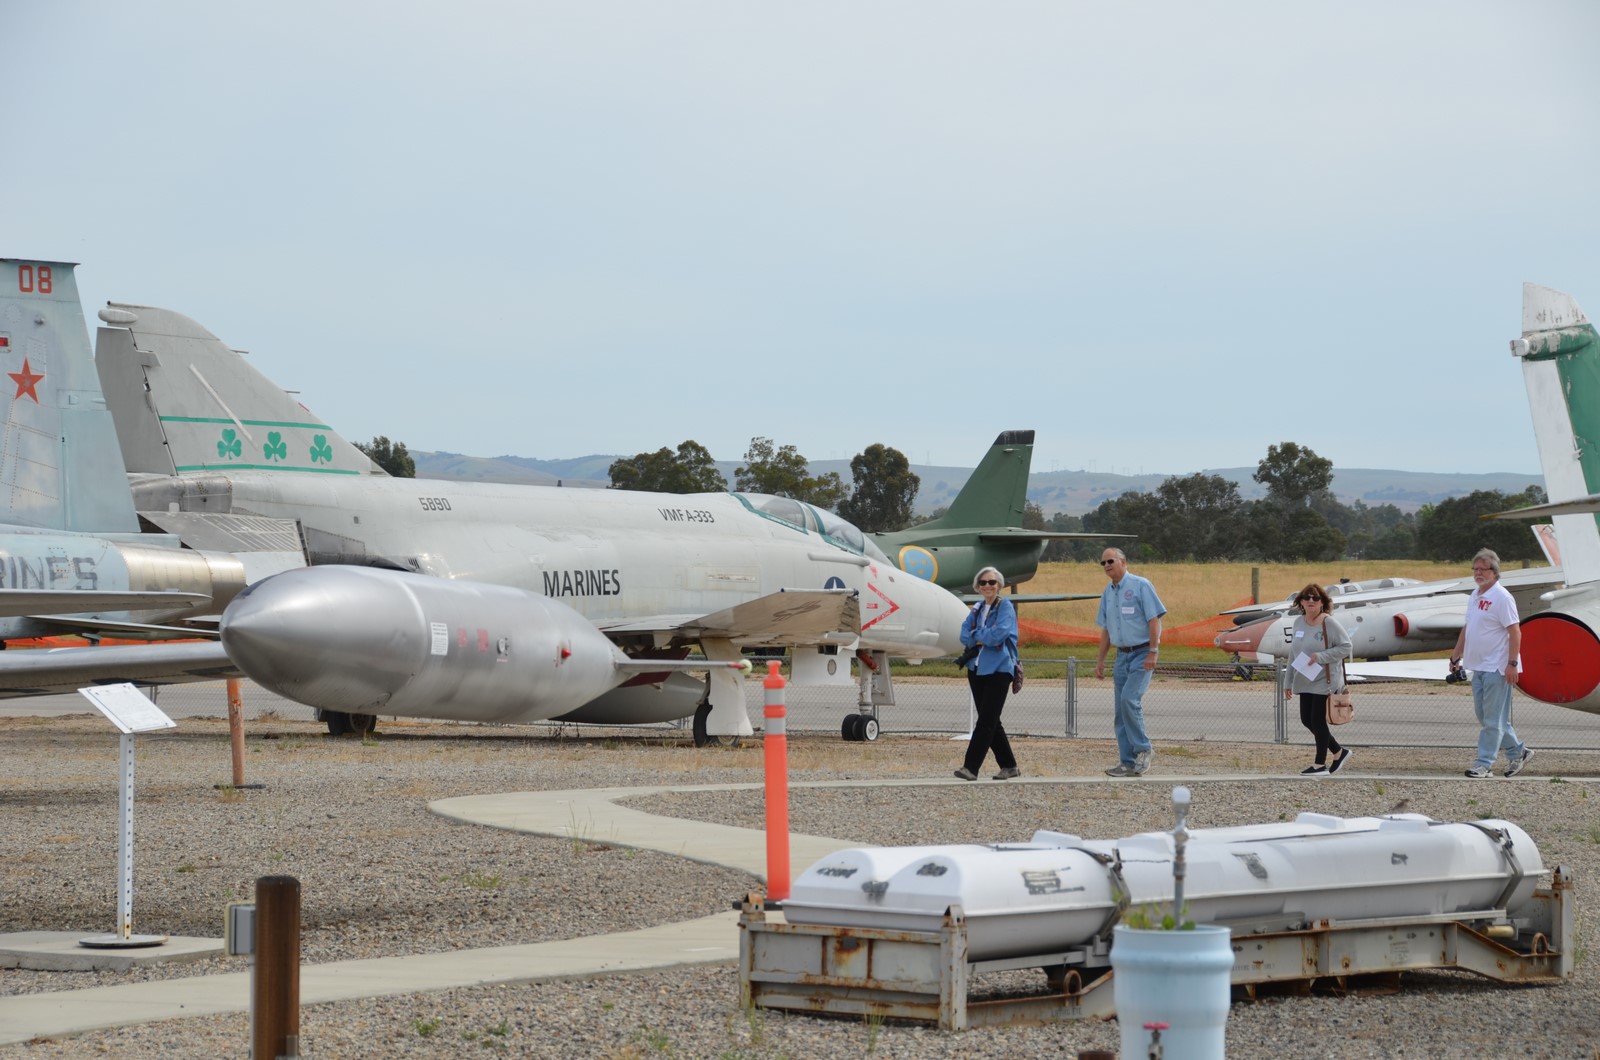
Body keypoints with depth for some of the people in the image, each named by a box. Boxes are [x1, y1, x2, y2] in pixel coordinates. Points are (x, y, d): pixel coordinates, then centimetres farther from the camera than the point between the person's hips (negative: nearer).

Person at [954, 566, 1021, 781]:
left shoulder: (1005, 608, -5)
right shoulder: (977, 609, 13)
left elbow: (998, 635, -18)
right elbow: (965, 636, 5)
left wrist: (976, 635, -3)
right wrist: (984, 639, -10)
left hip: (999, 670, -7)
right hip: (977, 669, 7)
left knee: (986, 720, -11)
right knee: (990, 722, 10)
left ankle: (971, 767, -16)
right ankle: (1009, 766, 18)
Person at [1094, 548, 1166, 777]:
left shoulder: (1140, 586, -8)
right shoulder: (1108, 593, 14)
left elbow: (1154, 620, -13)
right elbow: (1106, 629, 21)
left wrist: (1152, 653, -19)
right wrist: (1100, 660, 17)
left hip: (1142, 654, -7)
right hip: (1122, 655, 8)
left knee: (1130, 700, -21)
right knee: (1121, 709, 4)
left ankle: (1143, 749, -6)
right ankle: (1128, 763, 8)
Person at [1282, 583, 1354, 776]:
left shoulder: (1329, 623, -12)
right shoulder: (1299, 623, 8)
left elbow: (1345, 647, -13)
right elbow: (1293, 653, 13)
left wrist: (1320, 657, -22)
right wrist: (1289, 682, 14)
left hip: (1325, 681, -7)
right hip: (1305, 681, 7)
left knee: (1317, 720, -4)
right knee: (1306, 720, 9)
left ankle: (1320, 765, 8)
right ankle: (1339, 752, 25)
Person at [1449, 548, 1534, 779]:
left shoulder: (1502, 597, -12)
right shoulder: (1475, 595, 14)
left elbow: (1515, 632, -16)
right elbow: (1467, 629, 22)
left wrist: (1512, 663, -21)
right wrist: (1456, 656, 21)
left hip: (1496, 668, -9)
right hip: (1478, 666, 9)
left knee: (1492, 718, -4)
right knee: (1484, 715, 13)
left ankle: (1484, 764, -2)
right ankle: (1517, 752, 25)